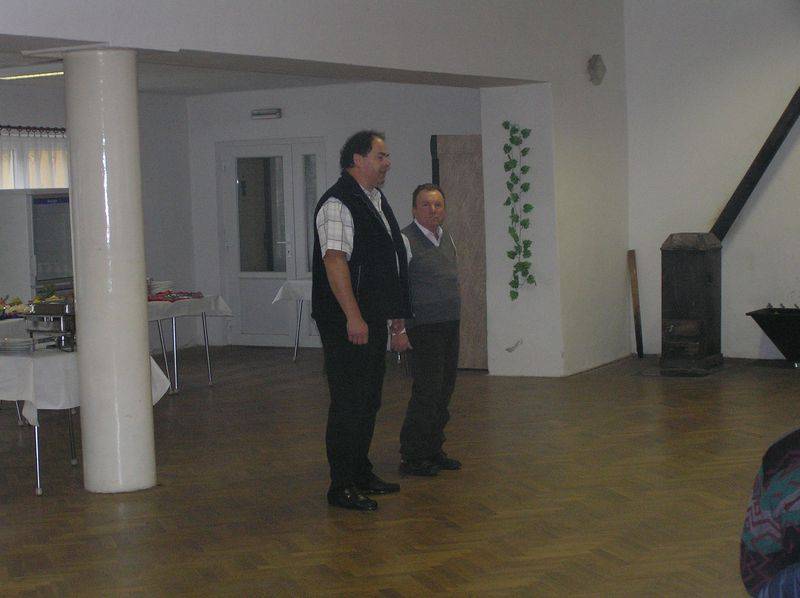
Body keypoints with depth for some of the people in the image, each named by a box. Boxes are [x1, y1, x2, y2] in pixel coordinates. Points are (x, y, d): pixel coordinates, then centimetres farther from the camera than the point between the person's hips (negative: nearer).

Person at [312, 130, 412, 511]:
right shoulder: (338, 203, -14)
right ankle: (341, 487, 0)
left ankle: (361, 474, 27)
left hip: (373, 319, 10)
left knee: (368, 401, 16)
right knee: (349, 404, -6)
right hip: (348, 322, -10)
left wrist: (396, 311, 25)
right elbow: (335, 260, -22)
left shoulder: (377, 200, 17)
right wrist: (353, 317, -26)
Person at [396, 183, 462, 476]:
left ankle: (433, 450, 22)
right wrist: (399, 329, -19)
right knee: (427, 392, -9)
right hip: (424, 328, -8)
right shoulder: (406, 241, -11)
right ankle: (412, 458, 0)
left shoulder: (446, 237, 13)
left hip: (450, 325, 8)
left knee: (445, 390, 11)